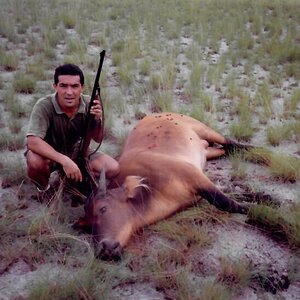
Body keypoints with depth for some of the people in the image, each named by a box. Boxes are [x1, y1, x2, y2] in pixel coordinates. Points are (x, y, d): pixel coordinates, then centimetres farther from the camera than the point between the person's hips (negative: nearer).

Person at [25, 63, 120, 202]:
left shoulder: (88, 104, -16)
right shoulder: (44, 106, -28)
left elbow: (97, 139, -5)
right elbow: (32, 141, -39)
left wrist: (97, 120, -28)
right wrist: (64, 160, -50)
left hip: (76, 153, 4)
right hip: (48, 154, -3)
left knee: (112, 168, -14)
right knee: (35, 162, -38)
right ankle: (44, 187, -1)